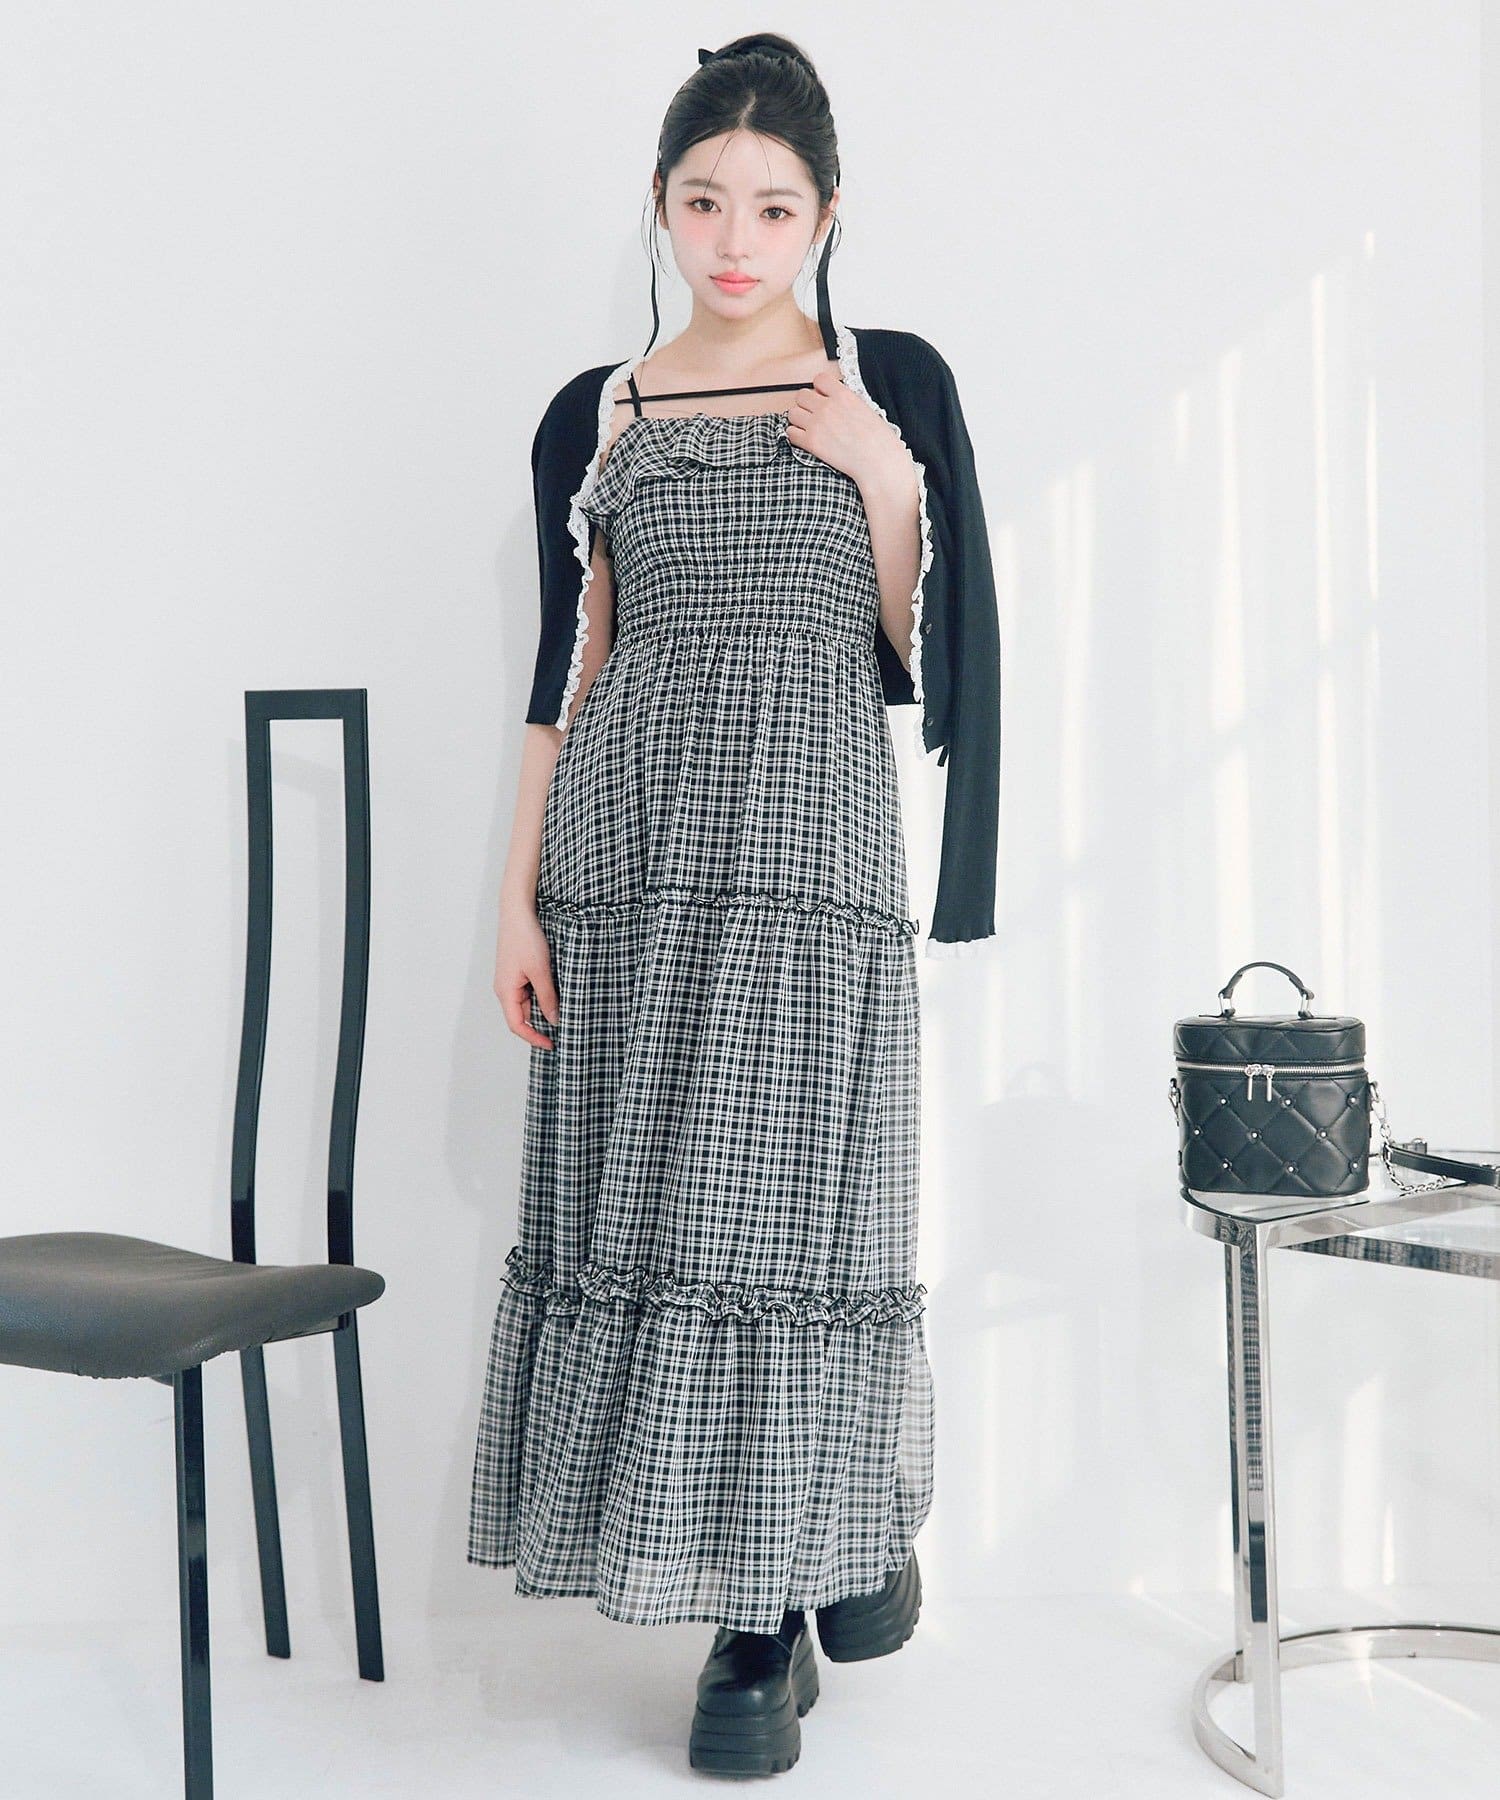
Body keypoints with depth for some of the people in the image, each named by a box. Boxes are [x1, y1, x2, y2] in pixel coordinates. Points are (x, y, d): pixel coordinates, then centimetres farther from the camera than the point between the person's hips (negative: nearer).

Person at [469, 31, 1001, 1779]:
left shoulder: (892, 383, 7)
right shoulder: (594, 416, 11)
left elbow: (933, 656, 5)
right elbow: (567, 670, 9)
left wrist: (884, 475, -8)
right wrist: (518, 900, 3)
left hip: (810, 844, -2)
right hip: (629, 845, 2)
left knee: (793, 1203, -3)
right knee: (647, 1205, 2)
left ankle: (856, 1524, 24)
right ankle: (760, 1615, 17)